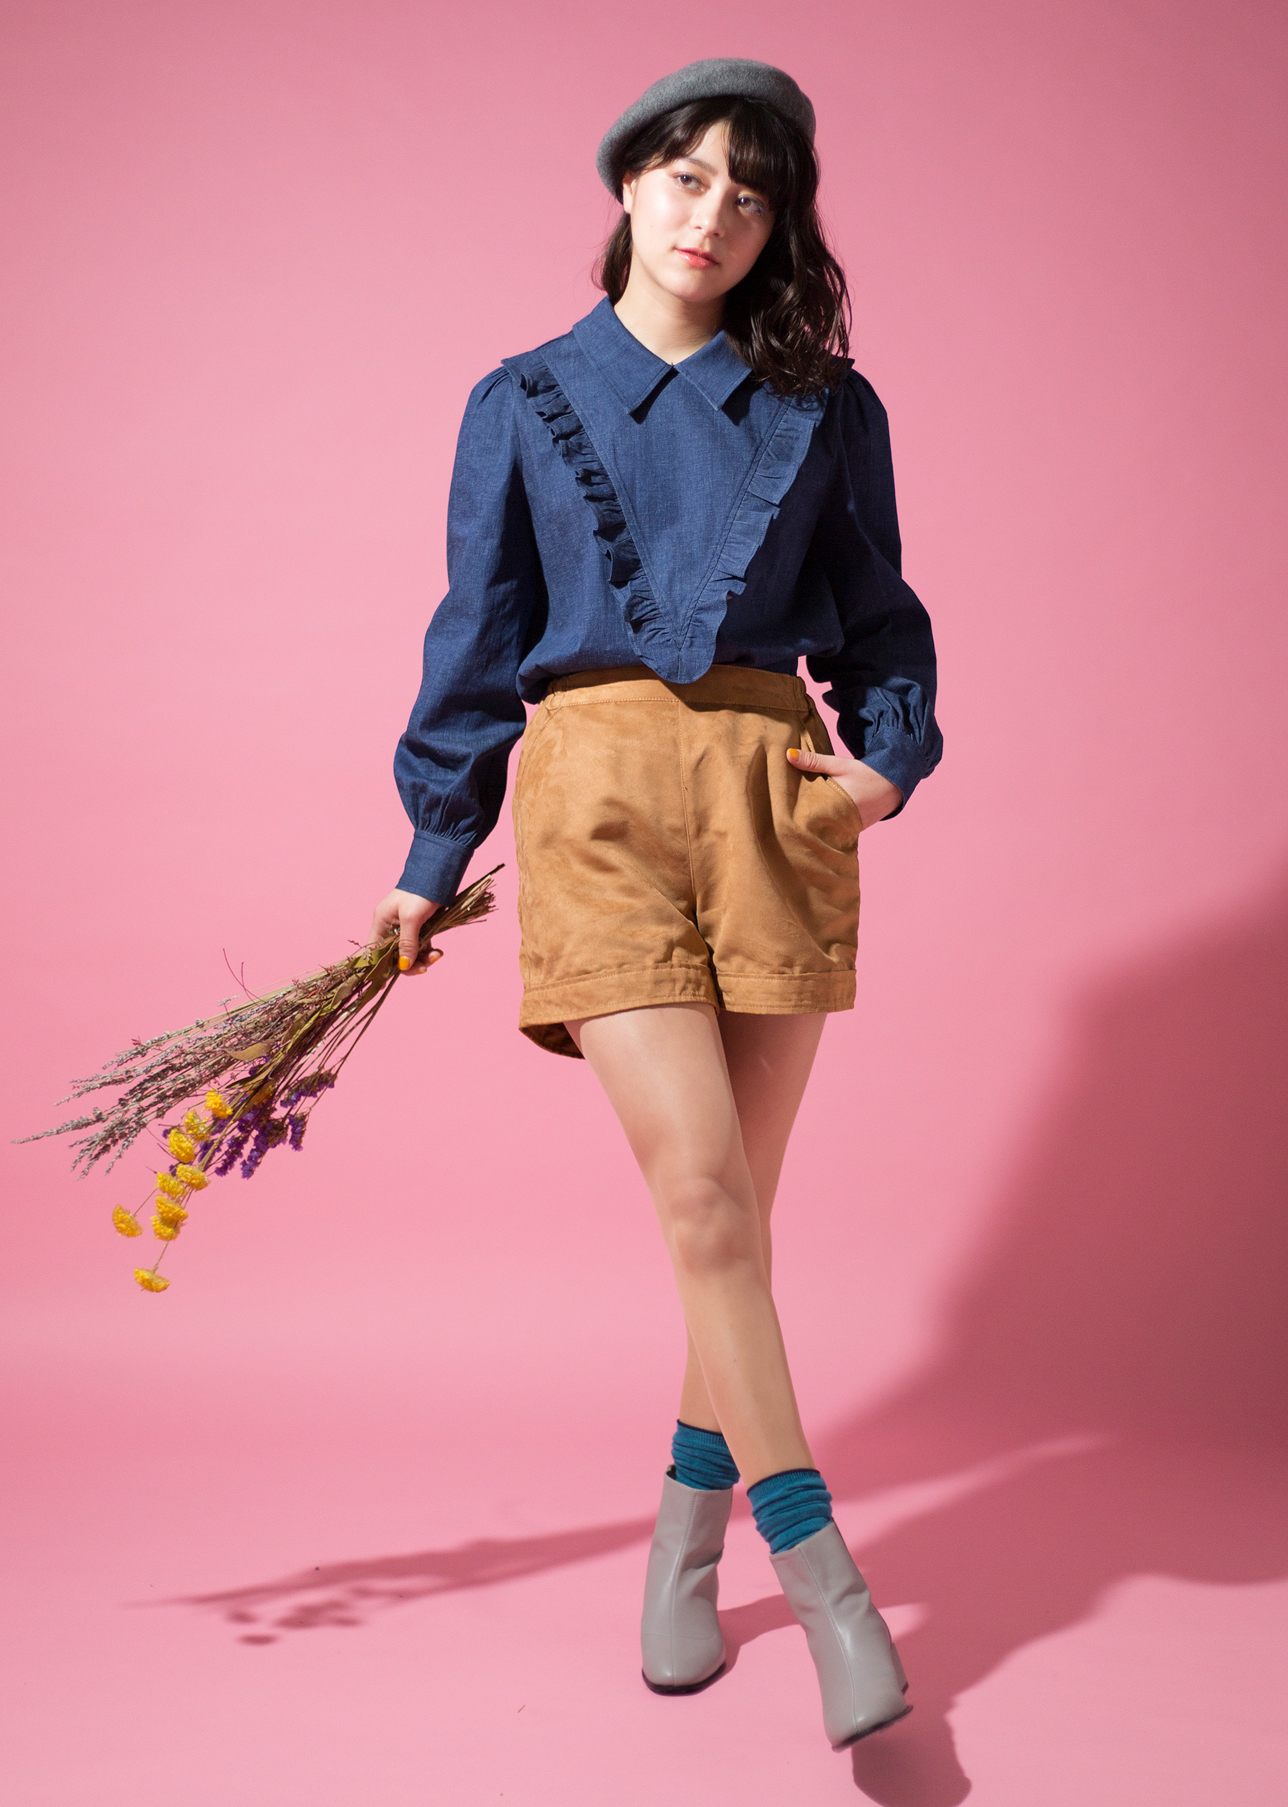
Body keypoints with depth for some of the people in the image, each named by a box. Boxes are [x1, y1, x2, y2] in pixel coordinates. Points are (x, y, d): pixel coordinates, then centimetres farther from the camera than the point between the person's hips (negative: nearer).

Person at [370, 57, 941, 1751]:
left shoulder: (824, 407, 13)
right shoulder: (526, 402, 11)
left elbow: (879, 617, 15)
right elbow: (478, 643, 13)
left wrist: (889, 762, -5)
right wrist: (430, 863, 14)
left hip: (775, 790, 2)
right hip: (599, 787, -1)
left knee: (736, 1201, 5)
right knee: (701, 1195, -12)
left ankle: (691, 1529, 26)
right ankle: (827, 1581, -2)